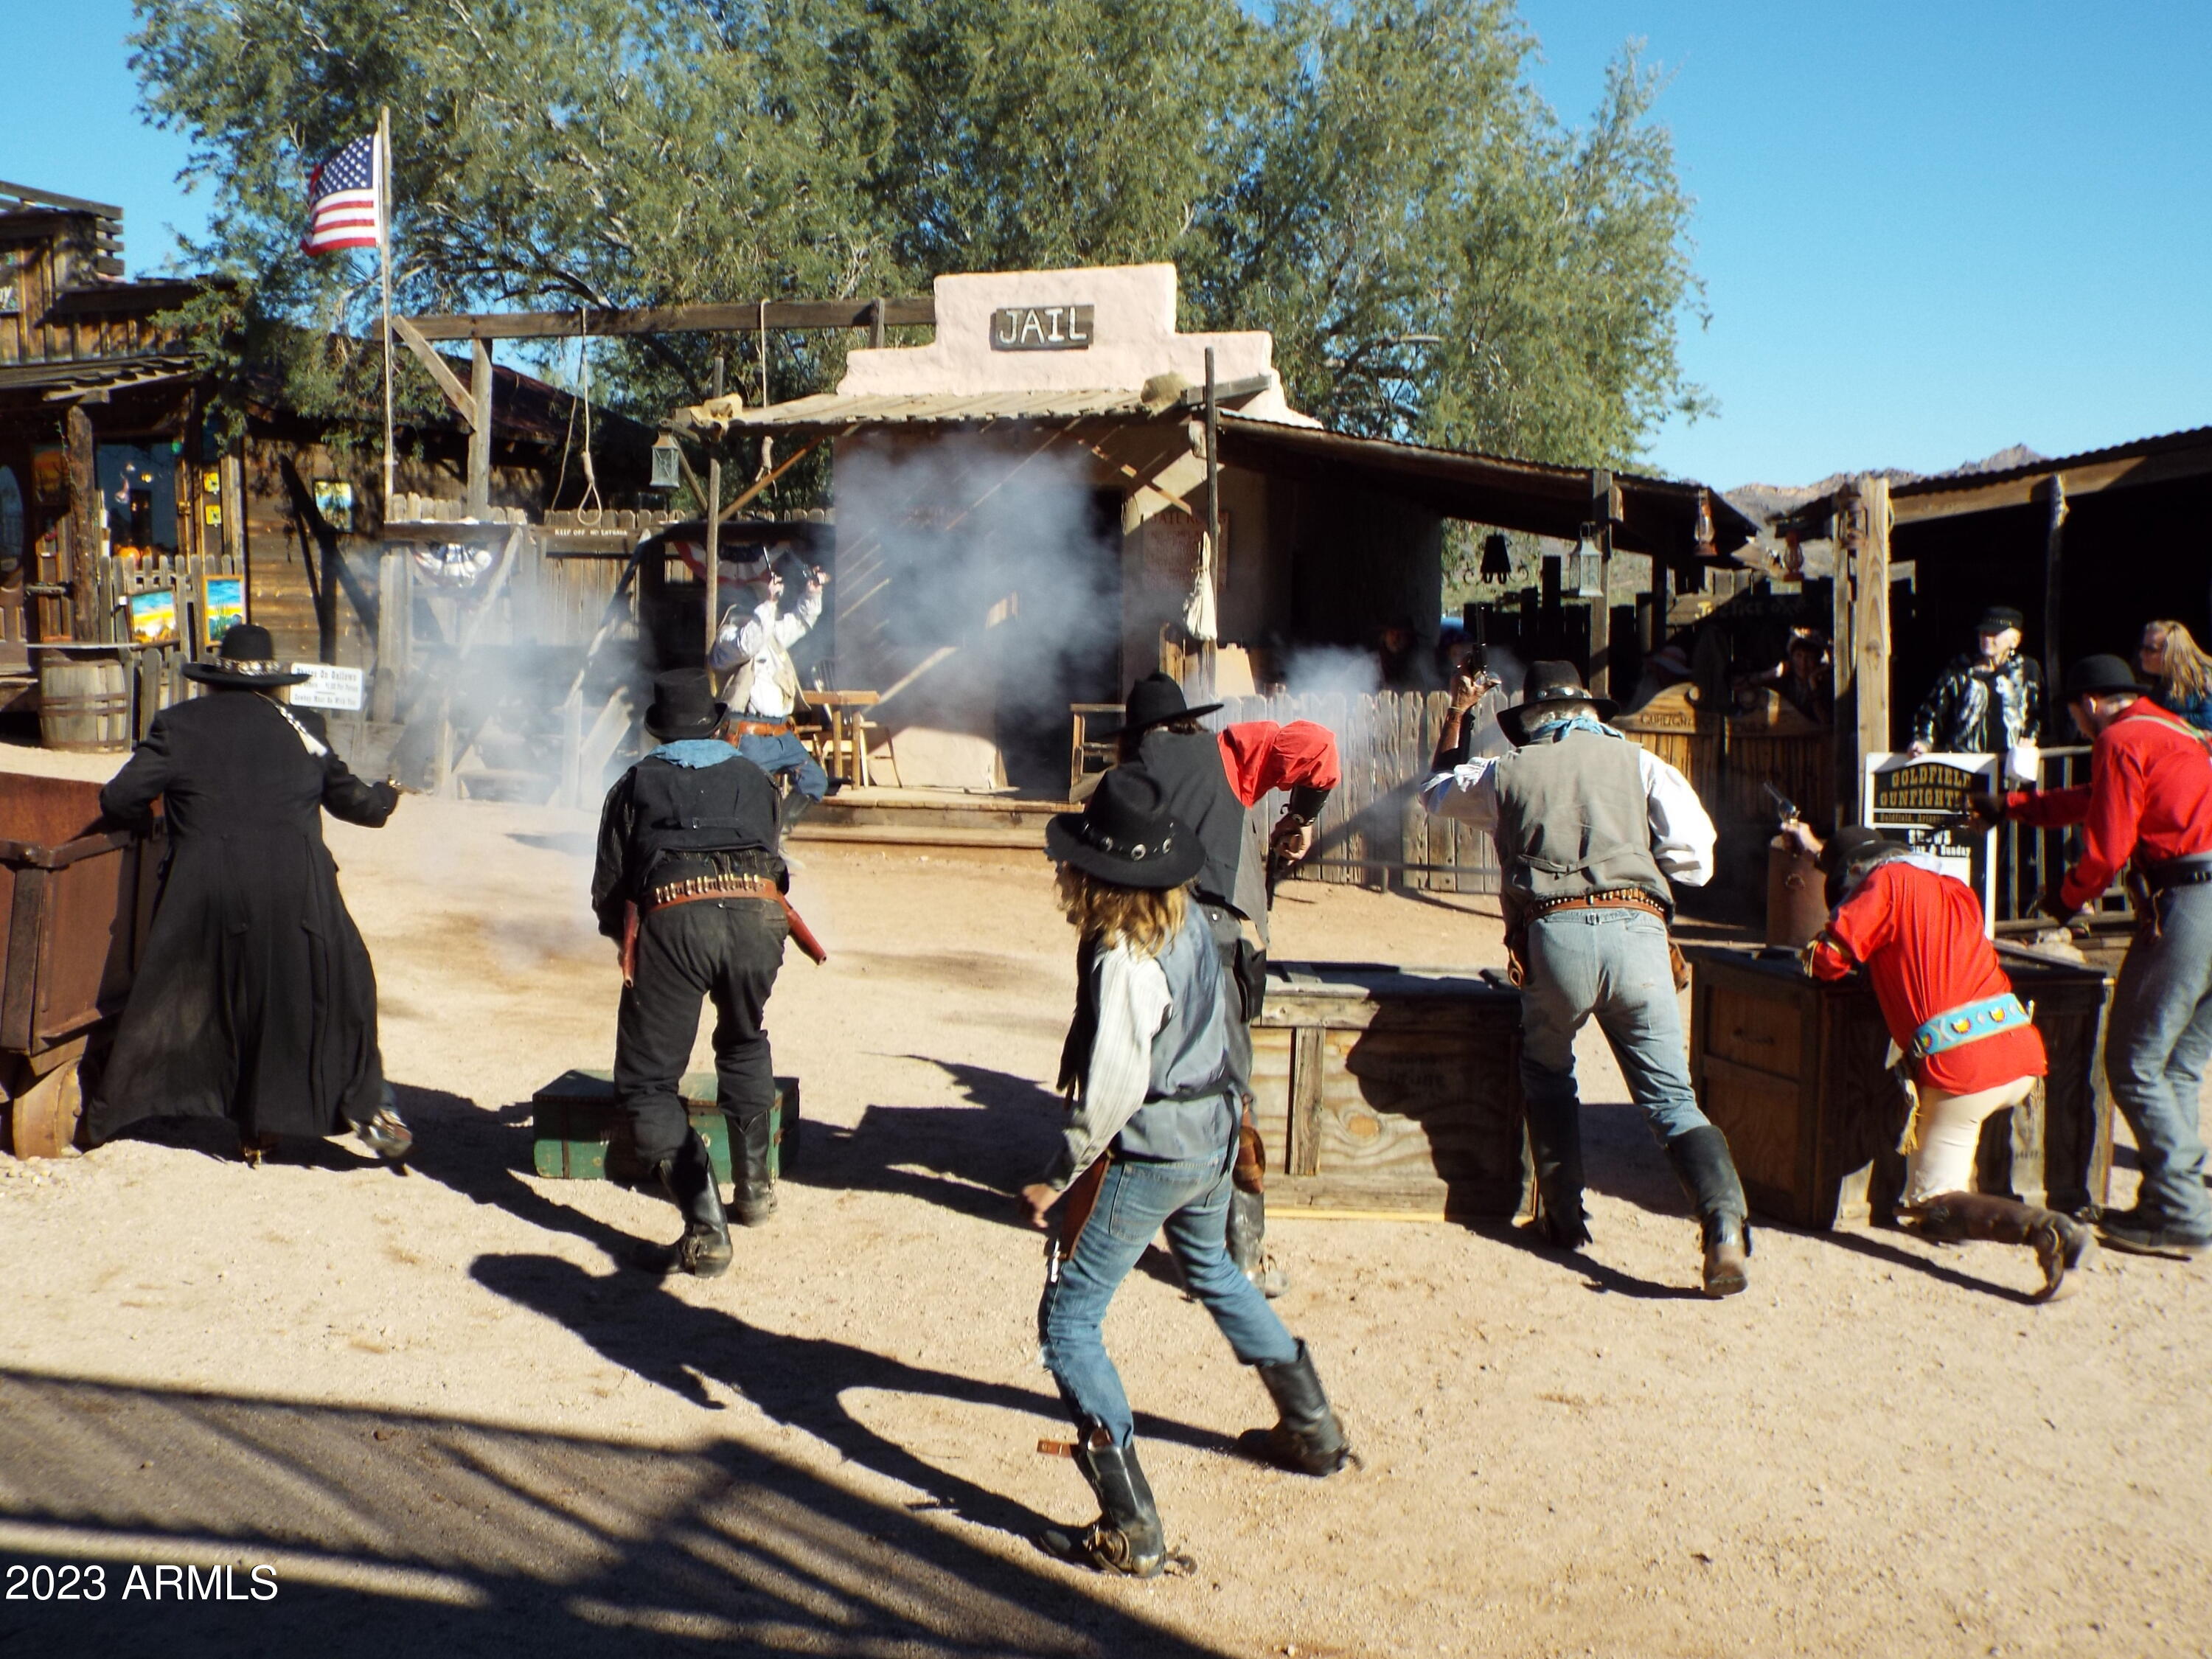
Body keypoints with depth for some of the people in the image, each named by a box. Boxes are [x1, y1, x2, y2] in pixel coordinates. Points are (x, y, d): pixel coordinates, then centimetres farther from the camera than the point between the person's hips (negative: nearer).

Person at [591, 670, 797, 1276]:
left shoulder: (637, 783, 24)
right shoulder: (753, 777, 30)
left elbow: (608, 889, 22)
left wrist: (630, 940, 41)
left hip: (674, 917, -3)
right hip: (757, 912, 3)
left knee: (647, 1083, 7)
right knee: (744, 1044, 32)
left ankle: (705, 1231, -6)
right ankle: (754, 1186, 33)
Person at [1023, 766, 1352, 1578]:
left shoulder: (1122, 957, -24)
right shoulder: (1191, 921, -2)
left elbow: (1114, 1087, -27)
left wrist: (1058, 1177, -18)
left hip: (1147, 1153, -9)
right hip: (1215, 1133, 9)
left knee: (1067, 1323, -1)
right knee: (1214, 1273, 33)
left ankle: (1132, 1532, -5)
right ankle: (1313, 1433, 47)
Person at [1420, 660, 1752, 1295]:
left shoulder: (1506, 771, 17)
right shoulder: (1636, 761, 15)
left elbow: (1439, 791, 39)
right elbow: (1694, 858, 6)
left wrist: (1456, 716, 49)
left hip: (1555, 934, 0)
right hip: (1637, 929, 0)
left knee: (1546, 1072, 25)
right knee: (1671, 1095, 4)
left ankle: (1564, 1216, 23)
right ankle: (1725, 1224, -16)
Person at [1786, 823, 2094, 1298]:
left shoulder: (1888, 881, 0)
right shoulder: (1950, 885, 24)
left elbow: (1826, 960, -7)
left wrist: (1815, 952, 15)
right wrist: (1821, 848, 52)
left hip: (1961, 1067, -8)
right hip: (2024, 1053, 8)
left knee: (1930, 1207, 4)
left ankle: (2046, 1229, -22)